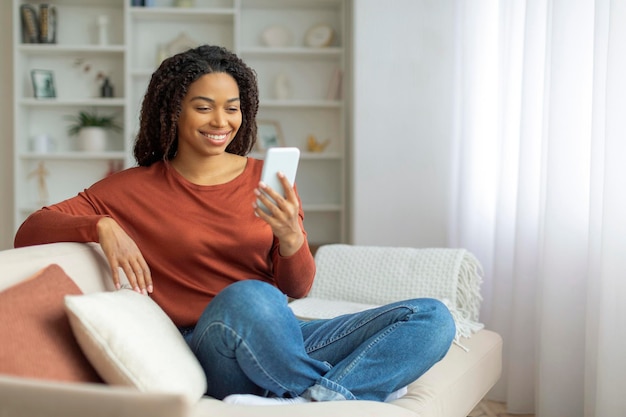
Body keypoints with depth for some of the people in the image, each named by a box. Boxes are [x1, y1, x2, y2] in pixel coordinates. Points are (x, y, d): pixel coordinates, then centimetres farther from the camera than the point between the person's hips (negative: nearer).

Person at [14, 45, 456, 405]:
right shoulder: (135, 188, 5)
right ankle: (346, 387, -15)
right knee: (248, 297, -39)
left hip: (283, 341, 4)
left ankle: (308, 400, -30)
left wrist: (290, 236, -16)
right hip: (208, 350, -3)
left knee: (433, 317, -15)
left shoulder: (268, 181, 10)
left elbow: (298, 288, 6)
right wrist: (102, 226, -19)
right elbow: (30, 231, 1)